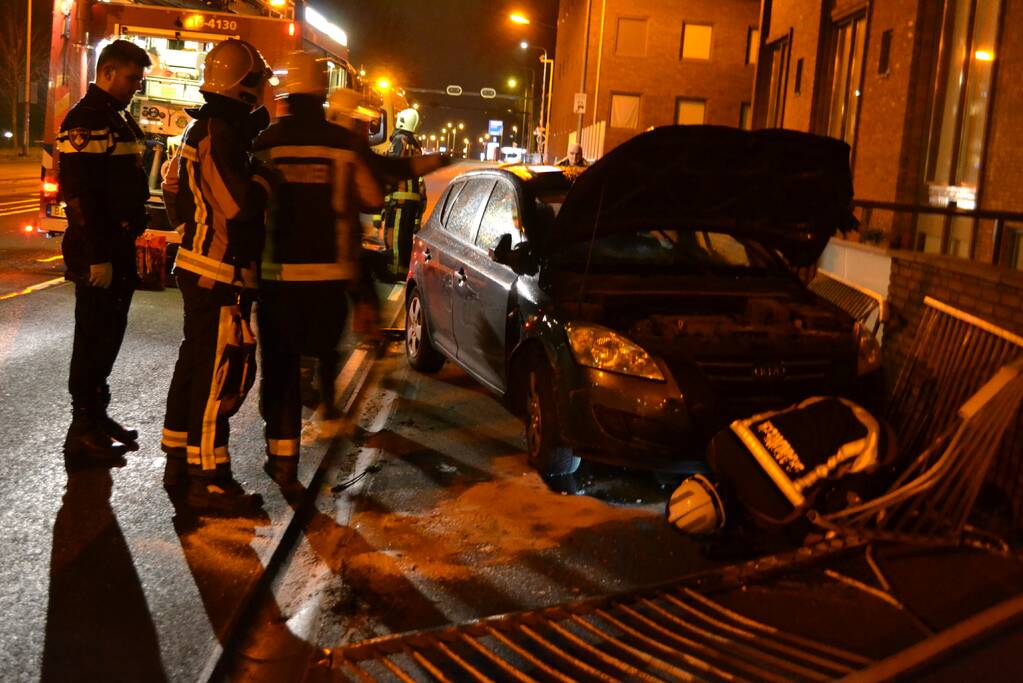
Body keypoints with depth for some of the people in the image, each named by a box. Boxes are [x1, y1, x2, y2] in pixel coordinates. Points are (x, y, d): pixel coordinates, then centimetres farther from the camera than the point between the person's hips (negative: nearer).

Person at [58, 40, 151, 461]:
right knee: (94, 336, -3)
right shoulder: (86, 120, -14)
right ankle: (83, 430, 5)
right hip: (96, 251, -9)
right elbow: (79, 193, -22)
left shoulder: (119, 119, 16)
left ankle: (96, 414, 28)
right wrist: (97, 256, -24)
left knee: (110, 332, 16)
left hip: (119, 246, 9)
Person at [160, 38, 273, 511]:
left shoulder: (205, 128, 15)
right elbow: (240, 203, -26)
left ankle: (178, 442, 36)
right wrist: (267, 178, -9)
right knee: (217, 372, -8)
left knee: (196, 358, 21)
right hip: (219, 272, -11)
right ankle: (208, 479, -4)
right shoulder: (221, 133, -18)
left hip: (199, 264, 11)